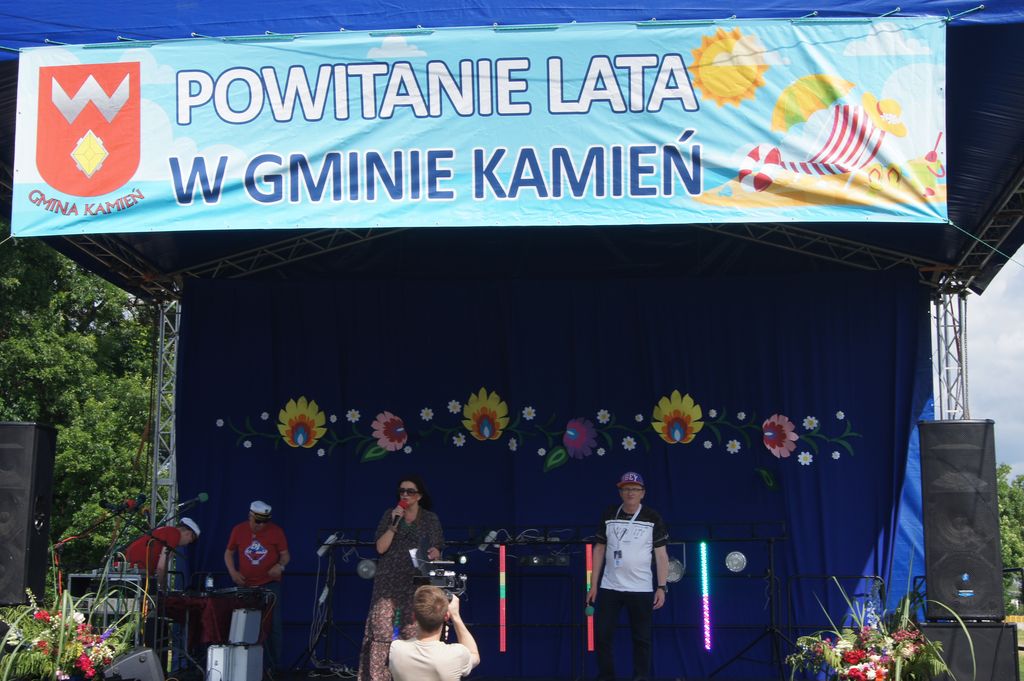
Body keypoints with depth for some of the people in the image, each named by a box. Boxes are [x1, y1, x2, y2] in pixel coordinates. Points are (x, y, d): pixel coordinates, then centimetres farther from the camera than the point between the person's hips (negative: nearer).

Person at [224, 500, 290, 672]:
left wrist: (280, 565, -21)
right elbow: (229, 553, 11)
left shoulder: (276, 531, -5)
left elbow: (285, 554, 1)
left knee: (273, 625, -4)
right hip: (246, 586, 2)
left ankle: (272, 665, 3)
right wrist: (233, 571, -5)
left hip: (270, 585, -2)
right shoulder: (238, 530, 0)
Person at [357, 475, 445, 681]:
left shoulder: (430, 519, 8)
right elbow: (381, 547, 1)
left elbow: (437, 551, 7)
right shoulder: (390, 515, 10)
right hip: (389, 582, 0)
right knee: (381, 632, -9)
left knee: (413, 633, -7)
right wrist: (394, 523, -9)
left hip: (416, 583, 0)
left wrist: (433, 554, -16)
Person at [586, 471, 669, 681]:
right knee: (602, 636, 2)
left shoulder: (653, 518, -2)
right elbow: (599, 549, 10)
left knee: (642, 639, 3)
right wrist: (594, 584, 6)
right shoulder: (609, 515, 5)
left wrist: (662, 587, -9)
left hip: (641, 589, -2)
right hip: (609, 588, 2)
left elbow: (661, 554, -2)